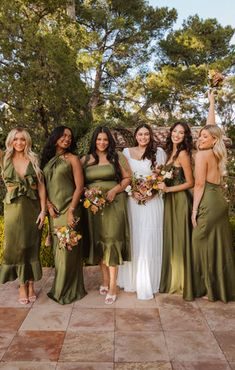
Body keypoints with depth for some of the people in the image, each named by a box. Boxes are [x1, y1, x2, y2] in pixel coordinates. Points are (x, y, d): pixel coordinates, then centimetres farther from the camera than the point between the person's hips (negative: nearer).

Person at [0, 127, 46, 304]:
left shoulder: (34, 160, 1)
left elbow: (41, 186, -1)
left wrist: (43, 210, -6)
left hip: (33, 207, 0)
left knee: (32, 246, 7)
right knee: (16, 246, 5)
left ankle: (31, 284, 20)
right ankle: (22, 285, 19)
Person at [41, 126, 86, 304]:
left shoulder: (72, 159, -1)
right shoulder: (48, 159, 12)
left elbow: (80, 187, -7)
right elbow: (44, 185, 11)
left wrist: (71, 211, -15)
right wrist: (49, 205, -4)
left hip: (69, 210, -4)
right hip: (54, 211, 4)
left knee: (68, 249, -1)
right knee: (58, 249, 10)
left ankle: (69, 290, 15)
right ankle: (60, 287, 24)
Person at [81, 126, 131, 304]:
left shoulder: (117, 157, 3)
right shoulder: (85, 160, 10)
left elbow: (127, 178, 2)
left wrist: (114, 190, -12)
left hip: (114, 203, -3)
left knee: (111, 240, -7)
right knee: (98, 241, 7)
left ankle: (113, 286, 0)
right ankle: (105, 279, 22)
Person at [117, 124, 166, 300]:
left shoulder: (159, 152, 4)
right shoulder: (126, 152, 10)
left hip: (152, 201, -2)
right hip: (132, 201, 2)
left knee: (149, 241, -1)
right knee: (132, 240, 6)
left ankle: (147, 283, 10)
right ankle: (131, 279, 19)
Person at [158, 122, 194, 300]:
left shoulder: (183, 154, -12)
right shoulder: (170, 152, 12)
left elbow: (190, 183, -12)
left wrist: (168, 189, -17)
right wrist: (161, 183, 1)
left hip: (180, 200, -8)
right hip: (170, 200, 8)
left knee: (179, 240, 2)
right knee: (170, 240, 14)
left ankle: (182, 283, 18)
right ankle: (172, 280, 29)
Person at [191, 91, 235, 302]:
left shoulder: (202, 154, -7)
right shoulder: (218, 153, 12)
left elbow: (199, 184, -11)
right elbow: (212, 126, 25)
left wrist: (194, 209, -8)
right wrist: (212, 103, 36)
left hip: (208, 202, -8)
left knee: (204, 244, 0)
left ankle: (208, 288, 9)